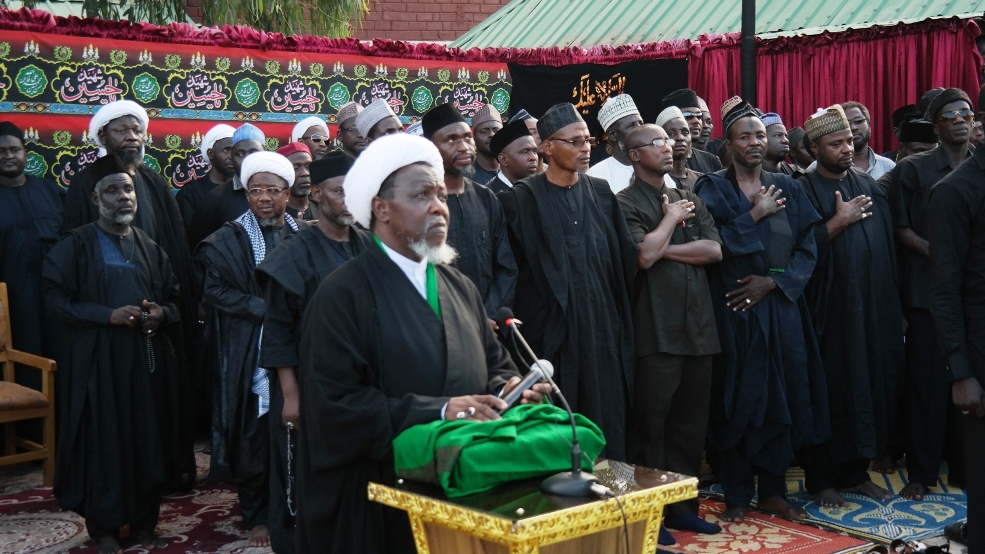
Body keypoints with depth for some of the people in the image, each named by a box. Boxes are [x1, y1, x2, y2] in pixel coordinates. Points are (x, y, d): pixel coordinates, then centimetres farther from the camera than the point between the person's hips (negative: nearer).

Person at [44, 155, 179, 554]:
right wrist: (108, 315, -19)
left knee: (147, 440, 6)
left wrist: (162, 313, -8)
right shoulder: (76, 245, -2)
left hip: (146, 358, 4)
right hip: (97, 361, -4)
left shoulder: (149, 247, 12)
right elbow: (57, 300, -7)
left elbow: (174, 297, 15)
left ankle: (144, 522, 19)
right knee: (102, 441, 0)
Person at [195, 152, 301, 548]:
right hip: (252, 353, -2)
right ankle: (256, 515, 17)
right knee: (256, 436, 3)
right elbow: (216, 291, -7)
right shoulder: (229, 240, 0)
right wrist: (265, 308, -16)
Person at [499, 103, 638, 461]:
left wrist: (620, 316, 11)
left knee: (607, 424, 6)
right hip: (551, 329, -3)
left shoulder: (601, 193, 10)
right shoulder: (522, 199, -4)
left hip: (602, 326, 4)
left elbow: (626, 258, 13)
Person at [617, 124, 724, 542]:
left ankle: (683, 506, 24)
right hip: (655, 331, -6)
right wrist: (671, 218, -6)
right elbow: (643, 255, -19)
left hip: (697, 325, 6)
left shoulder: (689, 200, 16)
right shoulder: (626, 204, -4)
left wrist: (665, 249, -8)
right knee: (651, 426, 2)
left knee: (692, 424, 12)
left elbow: (714, 250, 2)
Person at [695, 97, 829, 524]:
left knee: (781, 396, 5)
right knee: (738, 398, 0)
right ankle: (737, 494, 12)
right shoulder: (713, 188, 0)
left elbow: (808, 248, 4)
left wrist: (772, 281, -9)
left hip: (781, 307, 3)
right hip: (733, 309, -3)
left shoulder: (787, 188, 10)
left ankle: (773, 490, 18)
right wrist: (755, 215, -10)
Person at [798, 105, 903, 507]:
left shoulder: (869, 186, 12)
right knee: (829, 392, 0)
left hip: (875, 308, 5)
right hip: (829, 311, -5)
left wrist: (897, 306, 9)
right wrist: (838, 221, -16)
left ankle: (856, 470, 21)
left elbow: (888, 245, 12)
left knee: (871, 387, 8)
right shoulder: (803, 191, -5)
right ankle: (821, 478, 12)